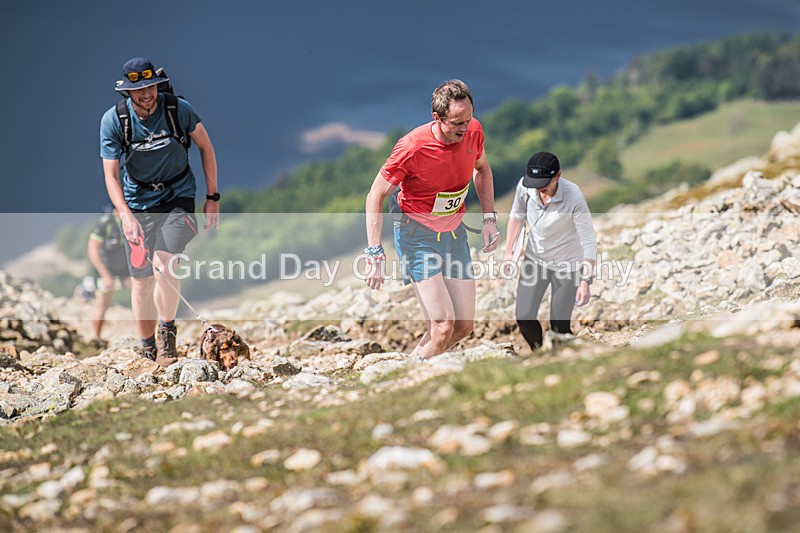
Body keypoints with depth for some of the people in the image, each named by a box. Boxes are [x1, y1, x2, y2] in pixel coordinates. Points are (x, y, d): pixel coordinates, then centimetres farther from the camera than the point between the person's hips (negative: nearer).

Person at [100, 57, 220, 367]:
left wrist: (212, 197, 1)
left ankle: (167, 329, -2)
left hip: (177, 196, -1)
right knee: (141, 279, 2)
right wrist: (125, 215, -29)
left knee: (165, 264, -24)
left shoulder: (178, 109, -13)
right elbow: (111, 175, -14)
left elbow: (205, 147, 1)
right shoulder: (113, 120, -13)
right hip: (138, 203, 1)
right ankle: (147, 348, 19)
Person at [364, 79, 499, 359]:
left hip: (454, 231, 6)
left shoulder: (473, 131, -9)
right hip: (417, 233, -6)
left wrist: (489, 217, 7)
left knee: (464, 326, 5)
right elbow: (376, 196, -15)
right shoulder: (412, 147, -25)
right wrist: (375, 255, -20)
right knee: (443, 325, -18)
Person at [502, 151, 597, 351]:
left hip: (567, 264, -4)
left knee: (559, 327, -5)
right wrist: (508, 251, 4)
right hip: (534, 259, 4)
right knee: (524, 317, 2)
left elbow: (589, 241, -26)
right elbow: (517, 216, 3)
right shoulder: (524, 186, -18)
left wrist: (585, 281, -32)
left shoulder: (574, 198, -30)